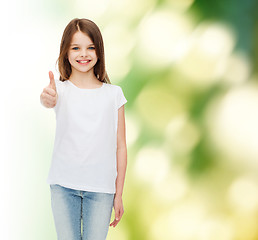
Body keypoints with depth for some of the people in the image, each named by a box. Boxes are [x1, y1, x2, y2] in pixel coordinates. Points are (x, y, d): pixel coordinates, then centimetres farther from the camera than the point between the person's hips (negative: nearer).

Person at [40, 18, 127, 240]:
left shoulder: (113, 94, 2)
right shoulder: (61, 89, 0)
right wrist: (47, 99, -52)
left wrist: (118, 194, 3)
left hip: (101, 188, 0)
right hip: (63, 186, 0)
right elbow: (50, 100, -27)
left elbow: (120, 146, 3)